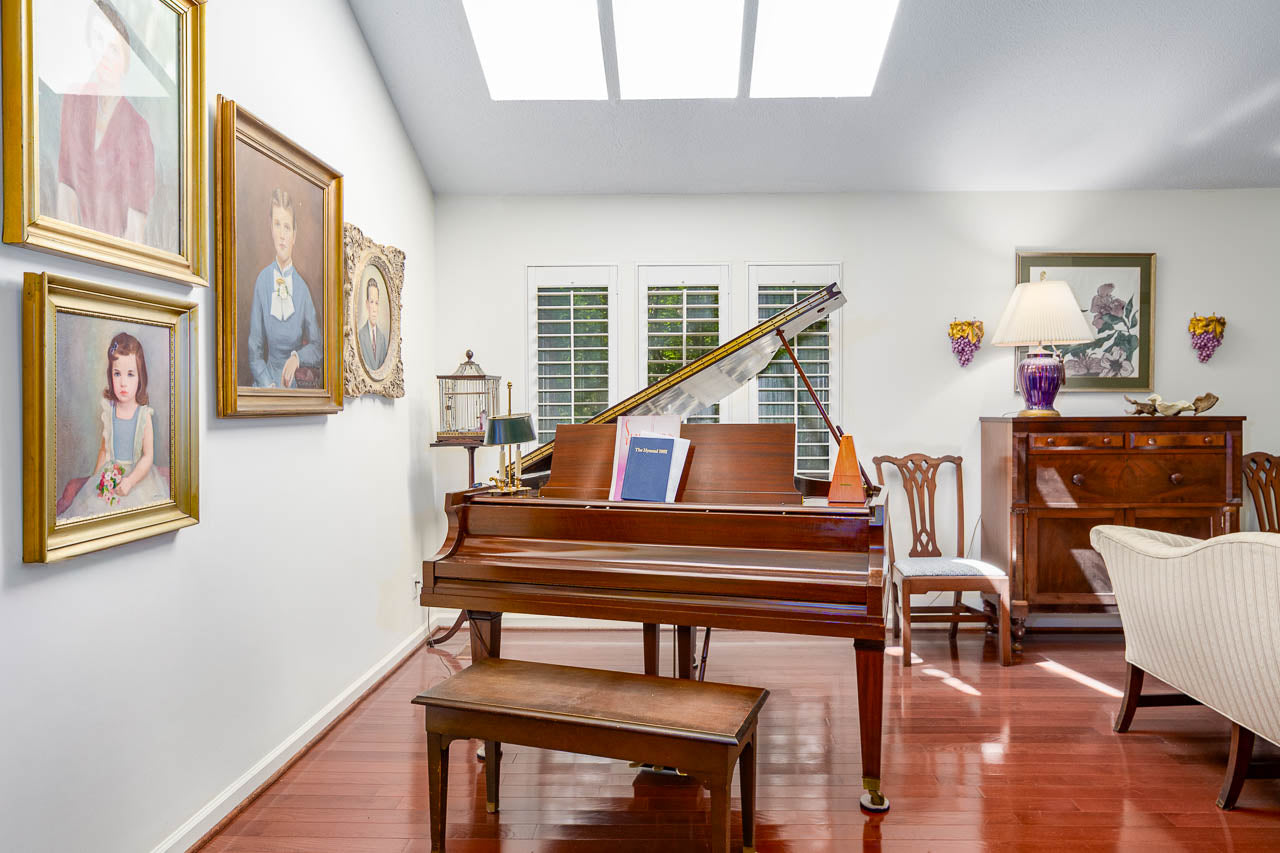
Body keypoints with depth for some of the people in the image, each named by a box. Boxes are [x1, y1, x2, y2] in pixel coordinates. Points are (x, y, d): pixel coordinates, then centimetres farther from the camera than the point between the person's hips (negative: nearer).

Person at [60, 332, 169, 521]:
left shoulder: (144, 415, -10)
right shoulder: (108, 412, -1)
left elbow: (148, 456, -8)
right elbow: (104, 450, 10)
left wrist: (130, 481, -19)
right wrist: (96, 478, 7)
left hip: (137, 475, -3)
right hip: (109, 476, 3)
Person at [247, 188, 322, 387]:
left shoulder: (302, 288, 0)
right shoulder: (262, 280, -1)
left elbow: (318, 349, 7)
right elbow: (254, 351, 1)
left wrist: (297, 357, -13)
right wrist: (269, 385, -13)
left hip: (295, 380, -1)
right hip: (267, 377, 1)